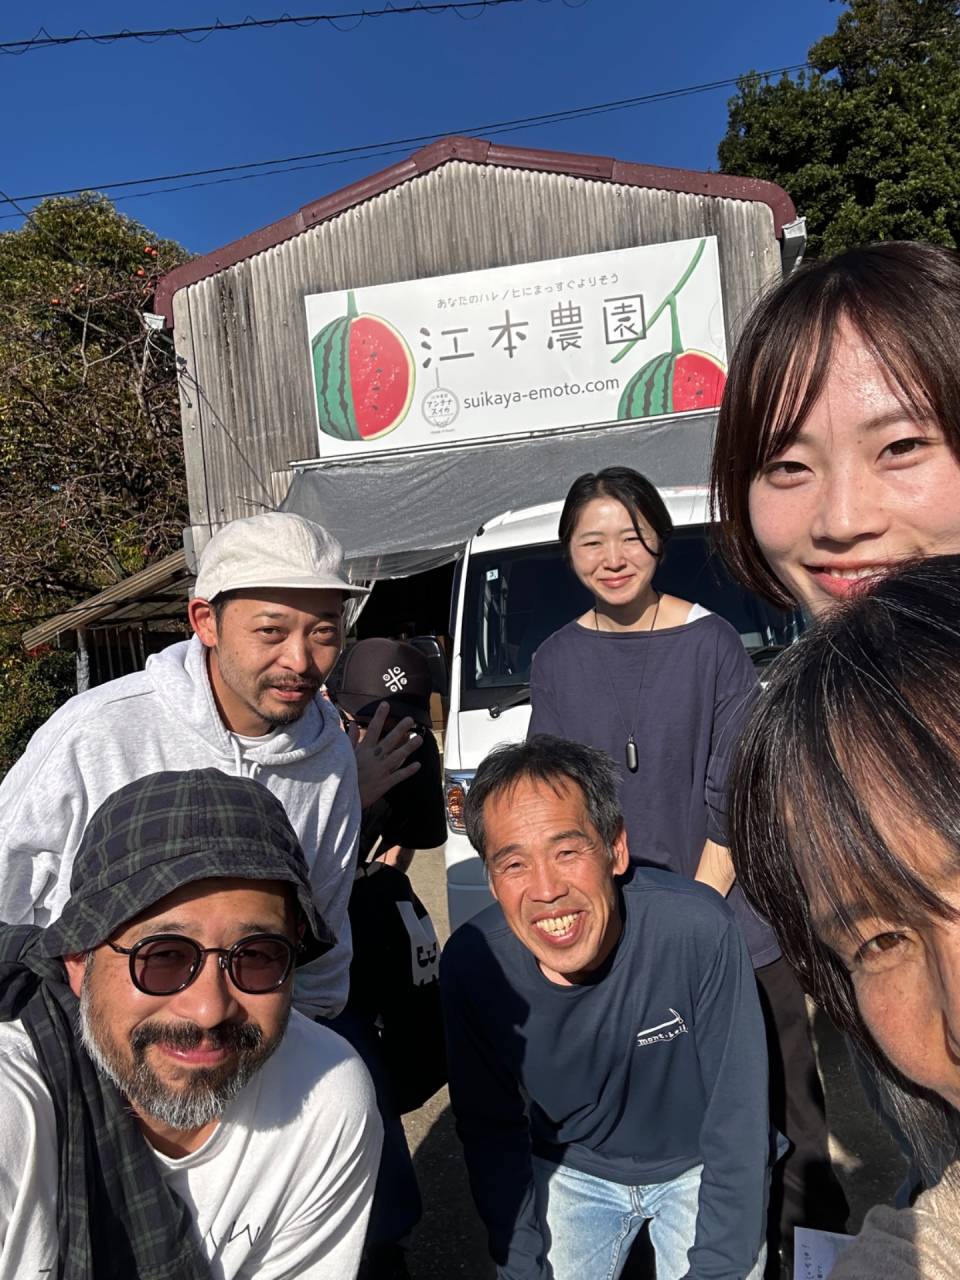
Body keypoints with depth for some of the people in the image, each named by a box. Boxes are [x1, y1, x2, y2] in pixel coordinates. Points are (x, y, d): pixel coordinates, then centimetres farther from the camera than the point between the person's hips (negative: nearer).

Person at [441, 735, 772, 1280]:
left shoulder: (699, 929, -34)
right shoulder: (470, 965, -24)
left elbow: (737, 1125, -20)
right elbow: (492, 1131, -7)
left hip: (698, 1166, -1)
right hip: (571, 1171, 2)